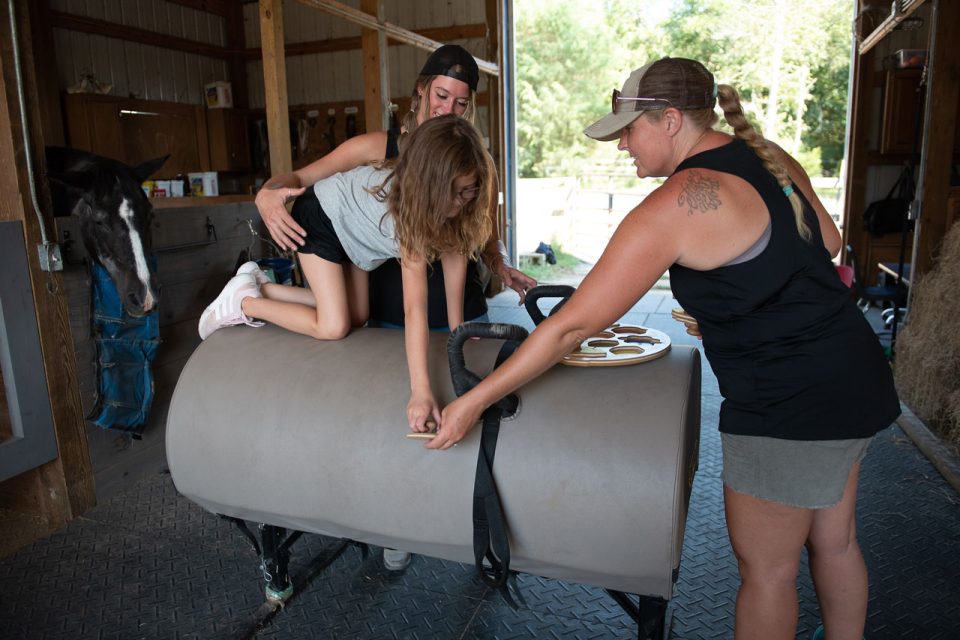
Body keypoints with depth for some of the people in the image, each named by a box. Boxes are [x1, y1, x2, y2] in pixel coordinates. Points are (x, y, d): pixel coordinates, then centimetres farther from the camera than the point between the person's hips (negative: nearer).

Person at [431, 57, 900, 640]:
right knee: (833, 541, 26)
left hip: (789, 406, -9)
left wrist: (475, 402, -16)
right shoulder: (770, 157, 3)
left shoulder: (673, 208, -22)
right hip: (857, 377, 9)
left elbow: (573, 326, -23)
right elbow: (829, 243, 18)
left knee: (765, 569, 11)